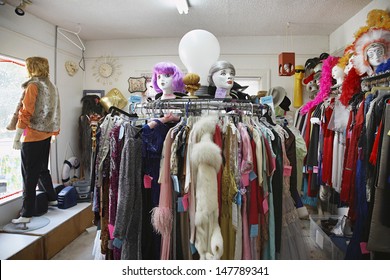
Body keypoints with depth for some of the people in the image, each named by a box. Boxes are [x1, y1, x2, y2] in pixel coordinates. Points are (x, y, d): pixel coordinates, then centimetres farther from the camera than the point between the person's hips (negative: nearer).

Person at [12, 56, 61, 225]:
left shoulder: (33, 85, -11)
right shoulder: (51, 86, 10)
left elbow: (26, 114, -17)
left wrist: (16, 139, -14)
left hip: (32, 137, -7)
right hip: (45, 135, 8)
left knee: (29, 176, -3)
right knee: (42, 169, 21)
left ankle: (26, 214, 3)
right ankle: (52, 199, 34)